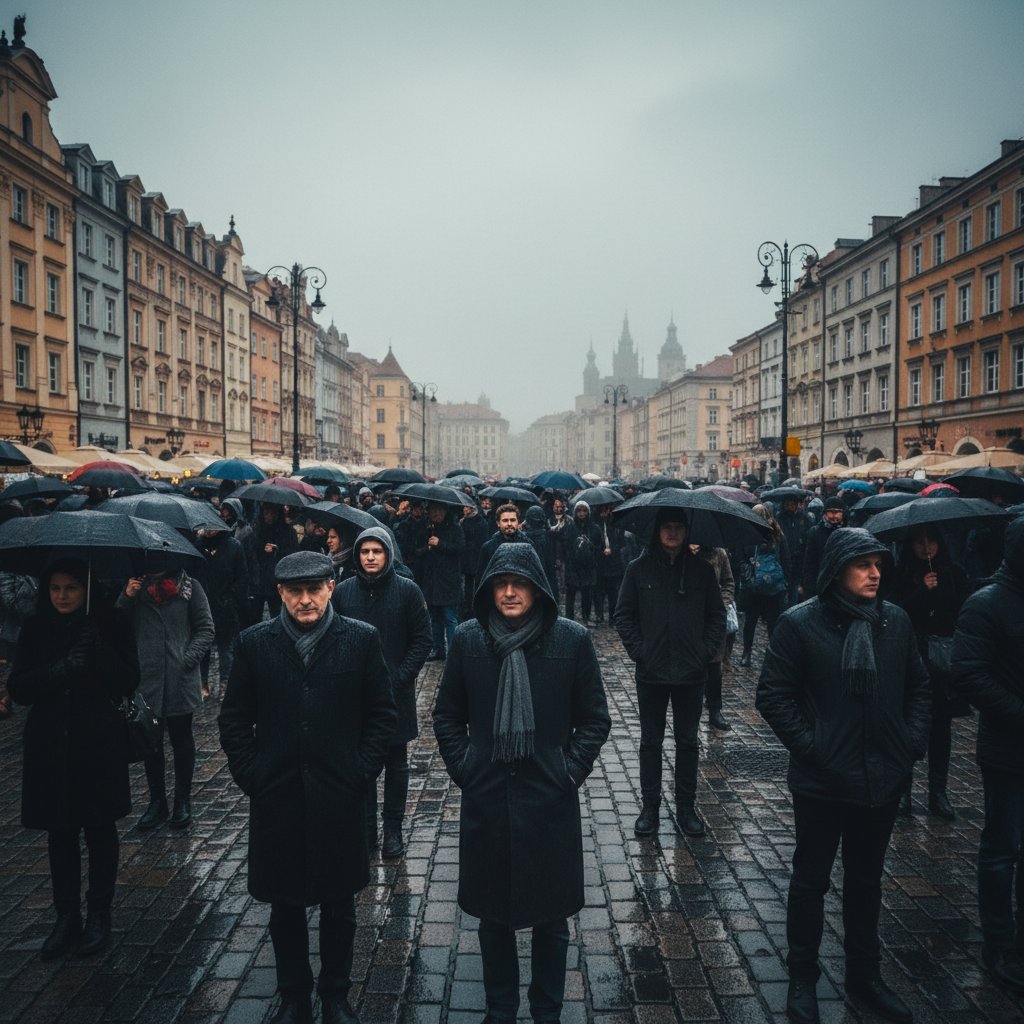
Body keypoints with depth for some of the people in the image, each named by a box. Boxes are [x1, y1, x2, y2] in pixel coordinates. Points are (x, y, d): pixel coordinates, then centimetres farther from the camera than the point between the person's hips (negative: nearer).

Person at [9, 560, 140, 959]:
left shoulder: (108, 626, -6)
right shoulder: (35, 629, 1)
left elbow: (128, 682, -11)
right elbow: (19, 688, -4)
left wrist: (99, 650, -25)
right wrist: (61, 670, -21)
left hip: (99, 746, -2)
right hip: (50, 747, 2)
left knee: (99, 829, 9)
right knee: (59, 834, 11)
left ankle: (99, 915, 24)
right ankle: (67, 918, 25)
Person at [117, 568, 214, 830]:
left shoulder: (189, 587, -1)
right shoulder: (135, 587, 8)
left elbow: (206, 629, -2)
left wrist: (188, 658, -14)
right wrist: (126, 599, -11)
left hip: (180, 681, -3)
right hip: (145, 679, 3)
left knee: (181, 740, 10)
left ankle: (183, 802, 23)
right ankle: (157, 802, 25)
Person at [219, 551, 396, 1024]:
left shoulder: (362, 639, -4)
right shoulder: (254, 643, -1)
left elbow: (381, 714, 0)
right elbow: (233, 718, 5)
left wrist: (362, 772, -5)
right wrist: (249, 775, -2)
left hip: (339, 795, -1)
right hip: (275, 795, 1)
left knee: (339, 905, 14)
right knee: (284, 906, 15)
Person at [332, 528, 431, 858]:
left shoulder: (407, 591, -6)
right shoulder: (342, 592, 0)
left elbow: (422, 639, -4)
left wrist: (400, 678, -12)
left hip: (396, 693, -1)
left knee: (396, 764, 10)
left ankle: (393, 829, 23)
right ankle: (365, 828, 23)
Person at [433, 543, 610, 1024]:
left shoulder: (572, 639, -7)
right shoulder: (468, 638, -3)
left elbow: (595, 718, 1)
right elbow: (447, 715, 7)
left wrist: (572, 769, -6)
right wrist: (463, 767, -1)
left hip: (550, 798, -1)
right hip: (486, 797, 1)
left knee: (551, 917, 12)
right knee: (492, 913, 15)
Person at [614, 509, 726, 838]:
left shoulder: (701, 570, 1)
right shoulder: (639, 569, -2)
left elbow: (717, 615, 6)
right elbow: (623, 614, 2)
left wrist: (708, 650, -5)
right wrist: (637, 650, -8)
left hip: (691, 673, 1)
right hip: (651, 672, -1)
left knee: (688, 740, 12)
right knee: (651, 740, 10)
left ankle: (686, 807, 25)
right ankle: (650, 806, 22)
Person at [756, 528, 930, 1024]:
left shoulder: (896, 620, -1)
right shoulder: (800, 623, -14)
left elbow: (917, 685, 11)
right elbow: (773, 695, -12)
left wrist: (914, 740, 0)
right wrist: (810, 747, -16)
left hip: (883, 778, 4)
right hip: (823, 780, -4)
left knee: (866, 879, 21)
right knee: (810, 880, 12)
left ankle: (864, 973, 39)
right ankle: (802, 978, 30)